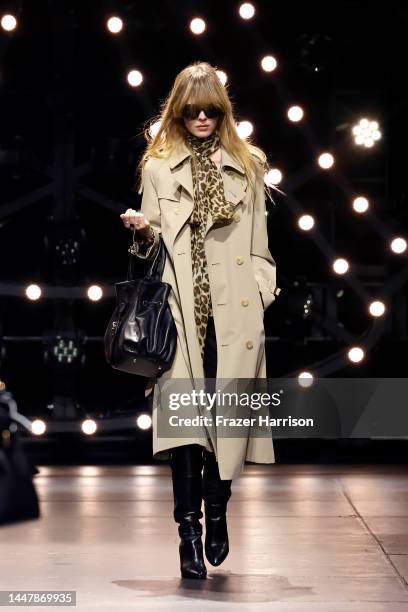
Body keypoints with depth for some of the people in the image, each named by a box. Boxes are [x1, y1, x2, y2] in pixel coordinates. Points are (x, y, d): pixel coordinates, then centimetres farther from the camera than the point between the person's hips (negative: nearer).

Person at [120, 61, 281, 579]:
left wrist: (262, 294, 4)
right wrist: (143, 231, -9)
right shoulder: (158, 166, 12)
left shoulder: (247, 165, 14)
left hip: (234, 310, 1)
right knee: (182, 413, -10)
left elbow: (258, 244, 13)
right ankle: (189, 529, -10)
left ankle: (216, 512, 19)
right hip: (182, 308, -1)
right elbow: (153, 243, 13)